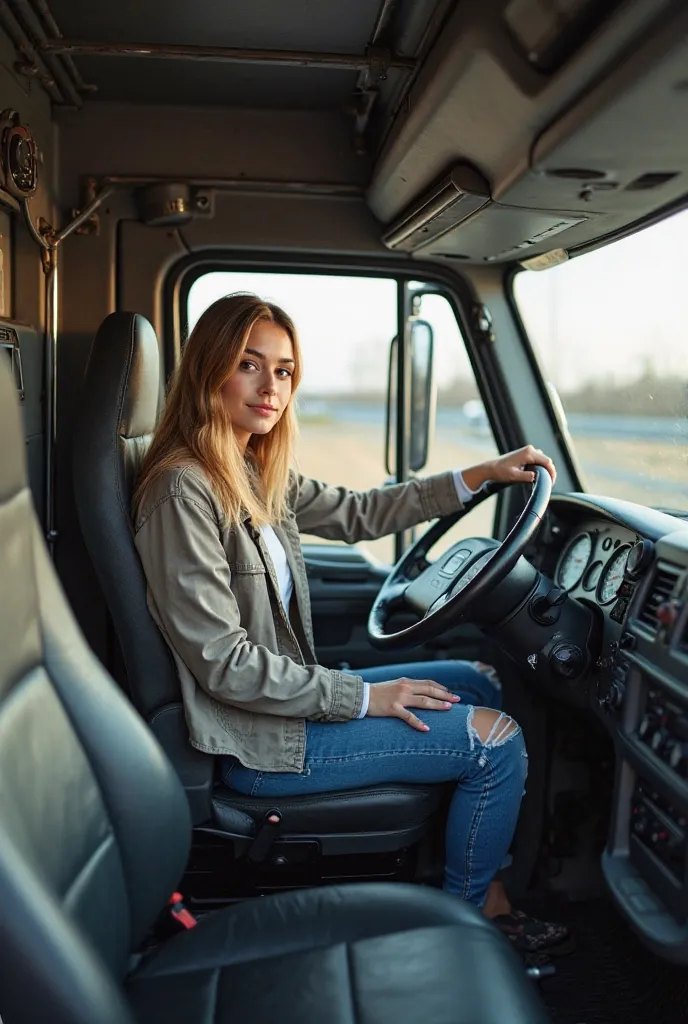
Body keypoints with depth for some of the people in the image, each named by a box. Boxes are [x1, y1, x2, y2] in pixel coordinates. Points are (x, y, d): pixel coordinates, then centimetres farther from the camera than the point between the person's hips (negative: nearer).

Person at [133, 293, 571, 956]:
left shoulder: (254, 473, 4)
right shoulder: (183, 489, -23)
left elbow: (355, 513, 14)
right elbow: (224, 664, -24)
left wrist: (479, 476, 9)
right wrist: (364, 697, -17)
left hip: (289, 694, 10)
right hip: (255, 741, -10)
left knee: (476, 683, 15)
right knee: (497, 738, -7)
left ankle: (489, 898, 23)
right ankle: (466, 917, 20)